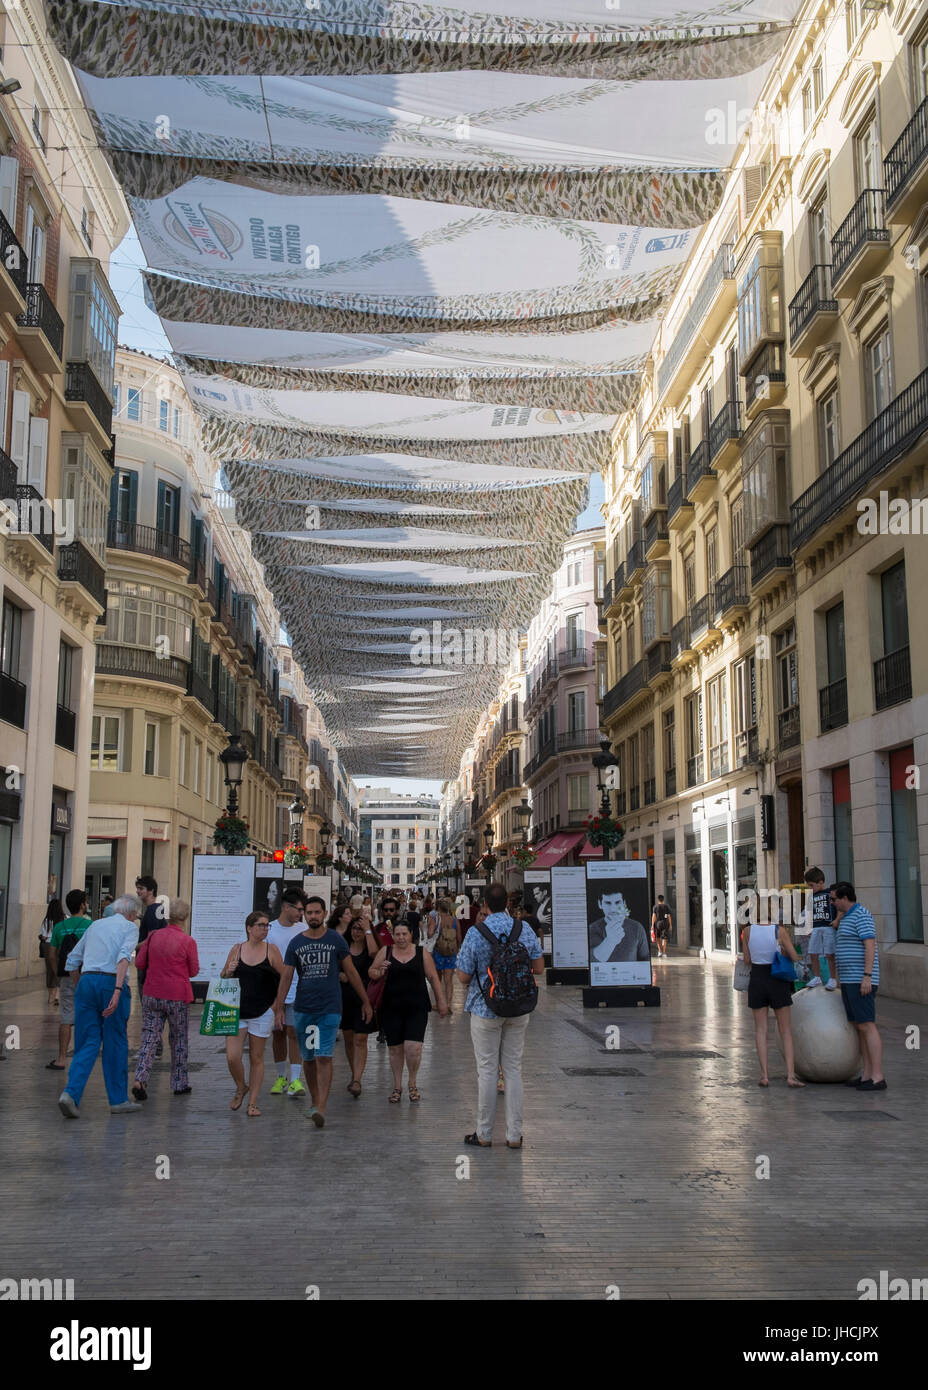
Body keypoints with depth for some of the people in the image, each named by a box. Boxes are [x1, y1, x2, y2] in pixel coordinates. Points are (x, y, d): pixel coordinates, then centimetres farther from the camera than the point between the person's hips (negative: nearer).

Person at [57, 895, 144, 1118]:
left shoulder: (96, 925, 21)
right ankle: (118, 1100, 15)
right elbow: (124, 956, -15)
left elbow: (72, 960, 22)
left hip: (86, 982, 4)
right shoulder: (130, 927, 5)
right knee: (115, 1043, 6)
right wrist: (118, 991, -24)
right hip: (110, 982, -4)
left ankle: (70, 1093, -12)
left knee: (87, 1043, 7)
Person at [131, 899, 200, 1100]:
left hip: (152, 995, 3)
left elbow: (139, 963, 6)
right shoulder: (187, 942, -11)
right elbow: (194, 971, -2)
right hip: (178, 997, -2)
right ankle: (179, 1084, 20)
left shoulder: (153, 936, -1)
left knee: (149, 1038, 5)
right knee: (179, 1040, 12)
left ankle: (140, 1080, -12)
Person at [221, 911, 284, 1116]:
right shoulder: (237, 950, 3)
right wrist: (228, 971, -8)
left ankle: (253, 1102, 16)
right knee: (232, 1057, -6)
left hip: (262, 1013, -1)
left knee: (256, 1058, 6)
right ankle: (241, 1088, 23)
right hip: (237, 1012, 1)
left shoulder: (271, 949, -1)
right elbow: (223, 978, 14)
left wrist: (276, 1003, -2)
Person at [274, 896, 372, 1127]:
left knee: (324, 1057, -12)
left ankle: (321, 1108, -15)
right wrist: (279, 1006, -5)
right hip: (303, 1008, 3)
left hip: (329, 1008, -3)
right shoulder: (296, 943, 4)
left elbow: (351, 973, 6)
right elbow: (286, 977, 4)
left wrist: (366, 1002, 8)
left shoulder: (336, 940, 0)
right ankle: (314, 1101, 27)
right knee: (308, 1058, 11)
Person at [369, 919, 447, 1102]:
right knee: (395, 1049, 5)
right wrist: (380, 972, -13)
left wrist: (441, 1001, 7)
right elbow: (372, 973, 10)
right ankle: (397, 1087, 22)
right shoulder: (385, 951, 4)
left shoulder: (421, 953, 4)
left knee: (413, 1047, -11)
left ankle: (412, 1084, 11)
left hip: (416, 1007, -1)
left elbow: (433, 978, 9)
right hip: (392, 1008, 1)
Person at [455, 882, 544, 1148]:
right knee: (513, 1069, 10)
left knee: (487, 1071, 5)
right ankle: (514, 1135, 13)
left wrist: (460, 959, 10)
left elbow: (464, 977, -10)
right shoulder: (525, 929, -4)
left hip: (485, 1009, -3)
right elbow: (539, 968, 3)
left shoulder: (475, 934, -14)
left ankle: (484, 1135, 14)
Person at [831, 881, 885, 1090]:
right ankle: (867, 1075, 12)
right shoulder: (847, 918, 19)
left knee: (867, 1026, -11)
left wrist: (867, 977, -26)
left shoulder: (861, 915, -12)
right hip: (849, 981, 11)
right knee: (859, 1027, 9)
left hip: (861, 980, -10)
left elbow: (870, 945, -20)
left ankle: (878, 1077, -10)